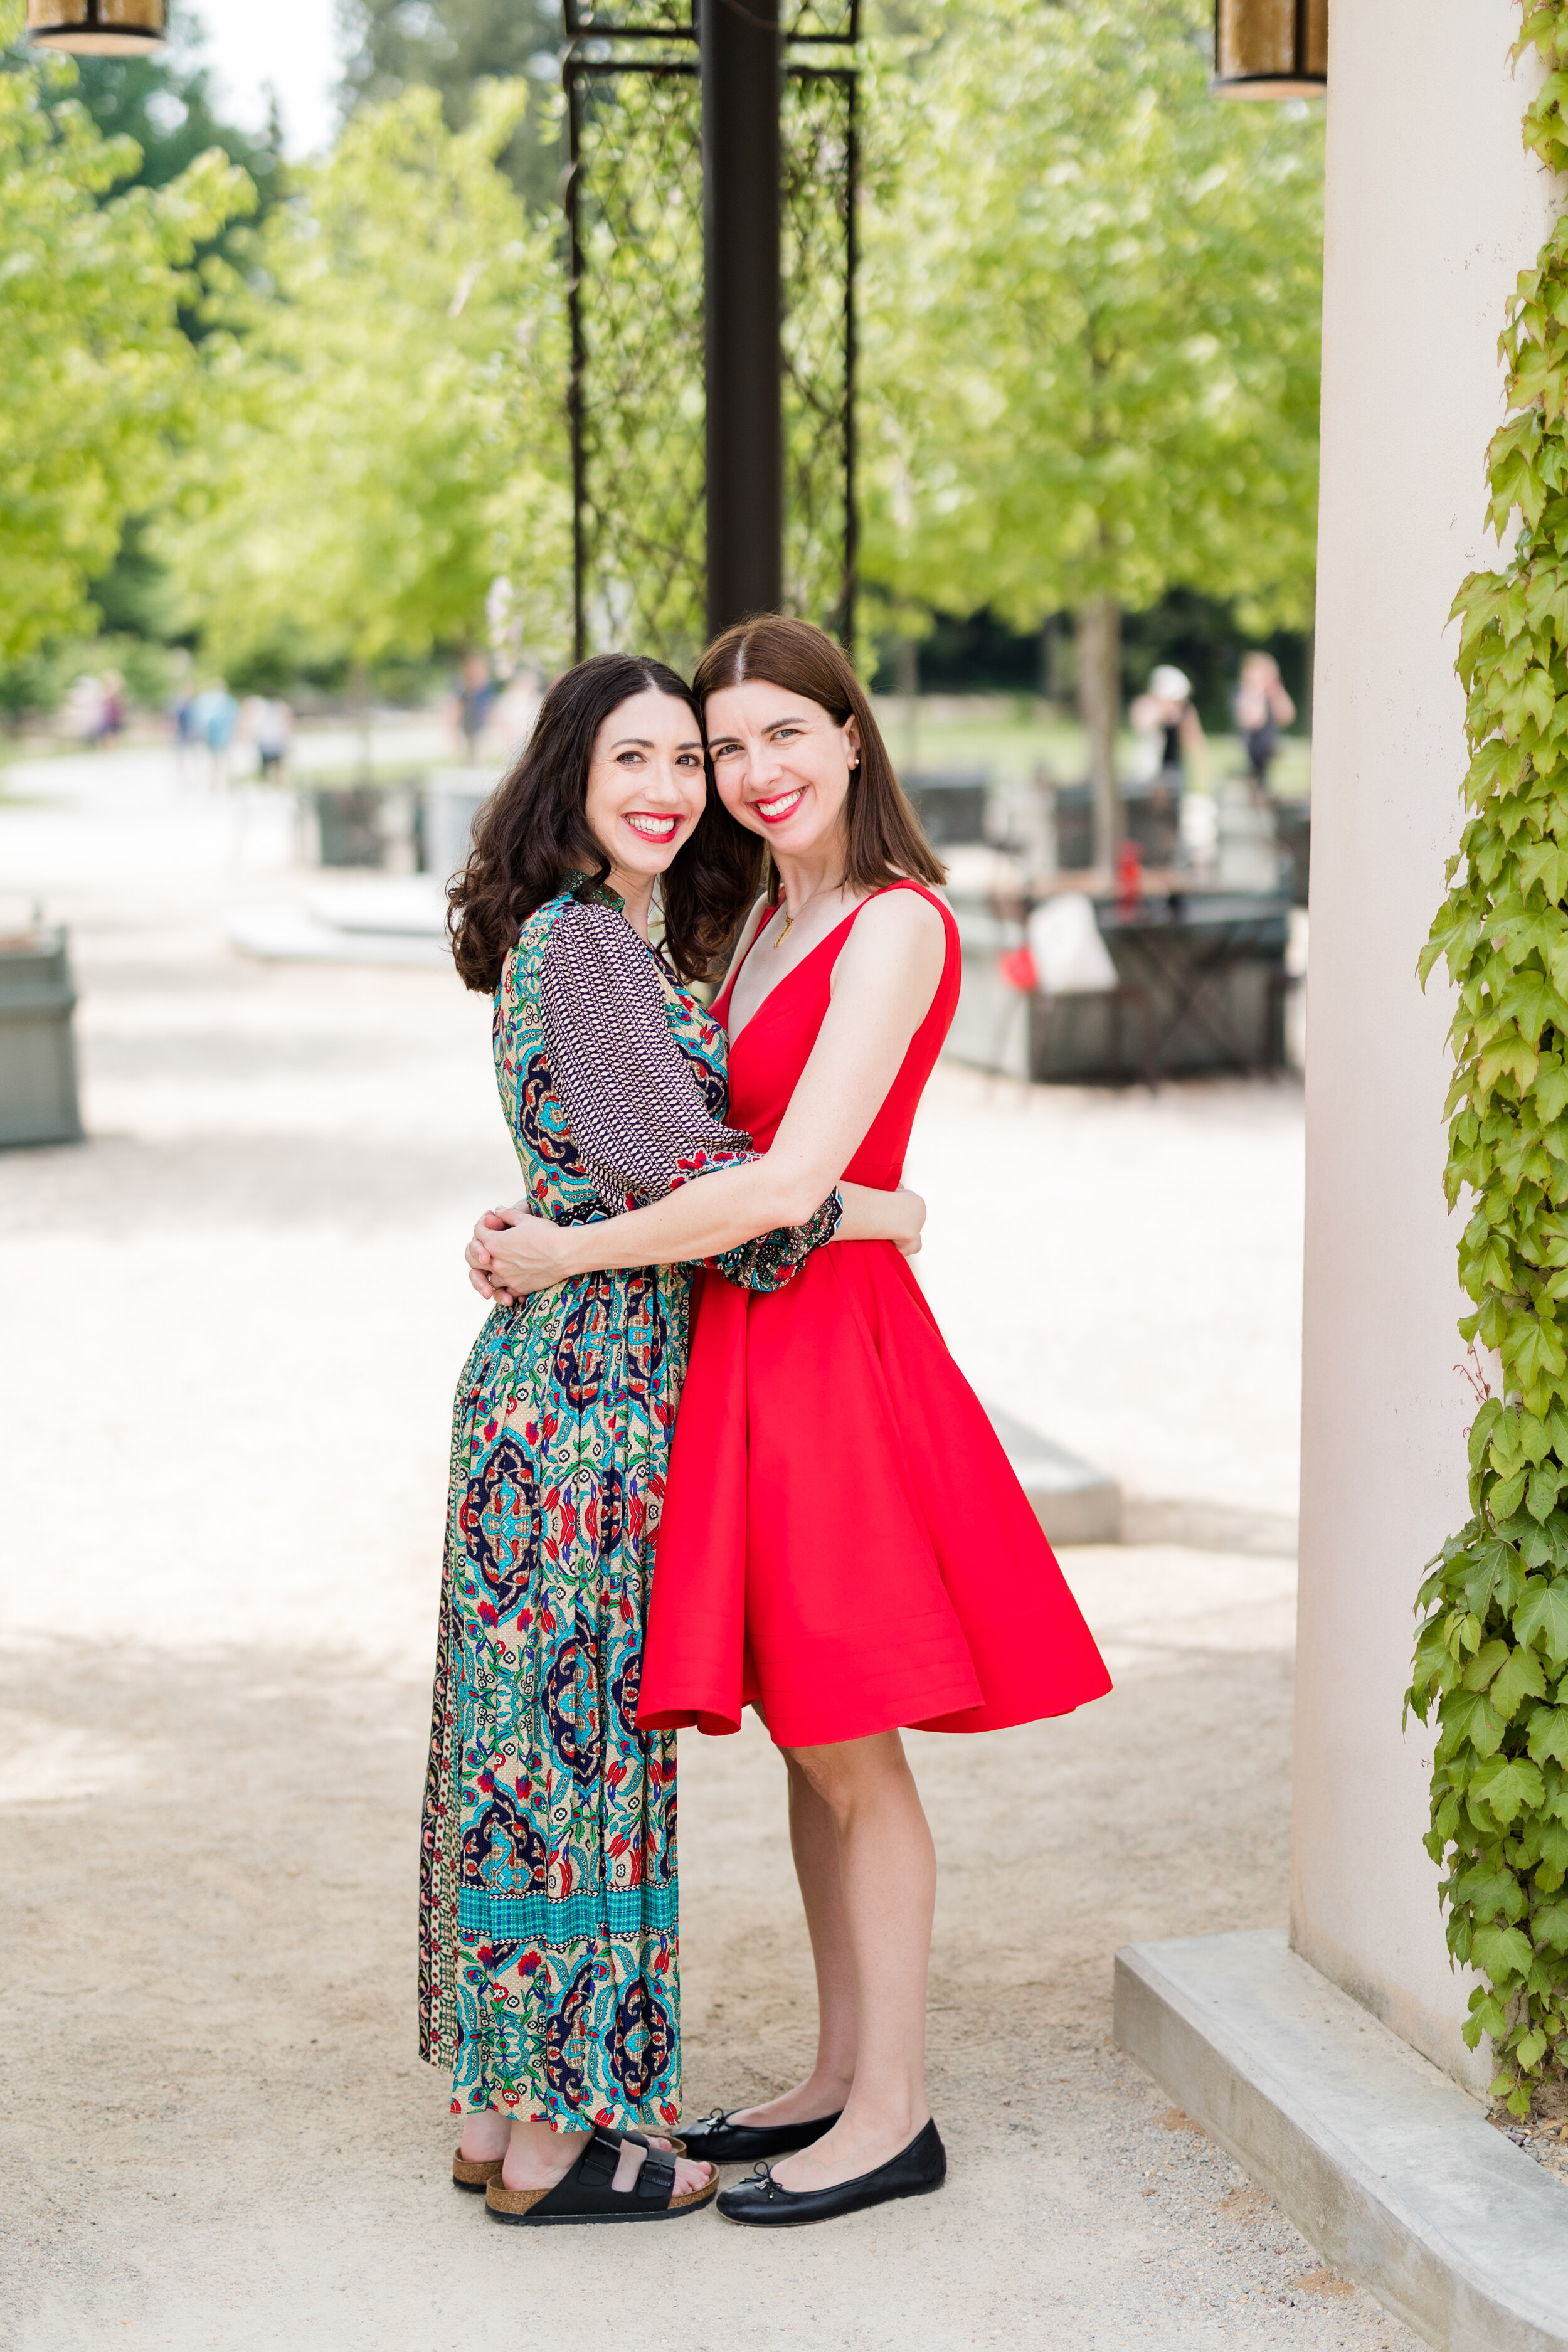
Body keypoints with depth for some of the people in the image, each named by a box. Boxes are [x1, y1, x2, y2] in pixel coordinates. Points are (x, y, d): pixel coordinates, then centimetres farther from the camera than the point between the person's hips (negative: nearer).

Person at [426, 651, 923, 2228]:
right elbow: (680, 1167, -21)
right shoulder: (580, 942, -14)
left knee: (530, 1728, 12)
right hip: (593, 1385, -9)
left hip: (549, 1373, 9)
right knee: (584, 1734, -2)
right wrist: (877, 1213, -12)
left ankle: (499, 2100, 21)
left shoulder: (625, 944, 16)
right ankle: (557, 2139, 7)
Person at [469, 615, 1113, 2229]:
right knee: (810, 1738, 14)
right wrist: (546, 1226, 2)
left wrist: (565, 1251, -16)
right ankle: (842, 2077, 25)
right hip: (746, 1346, 9)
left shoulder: (895, 929, -16)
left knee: (849, 1744, 0)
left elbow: (789, 1183, -24)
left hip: (831, 1344, -9)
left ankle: (892, 2114, 11)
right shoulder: (770, 918, 12)